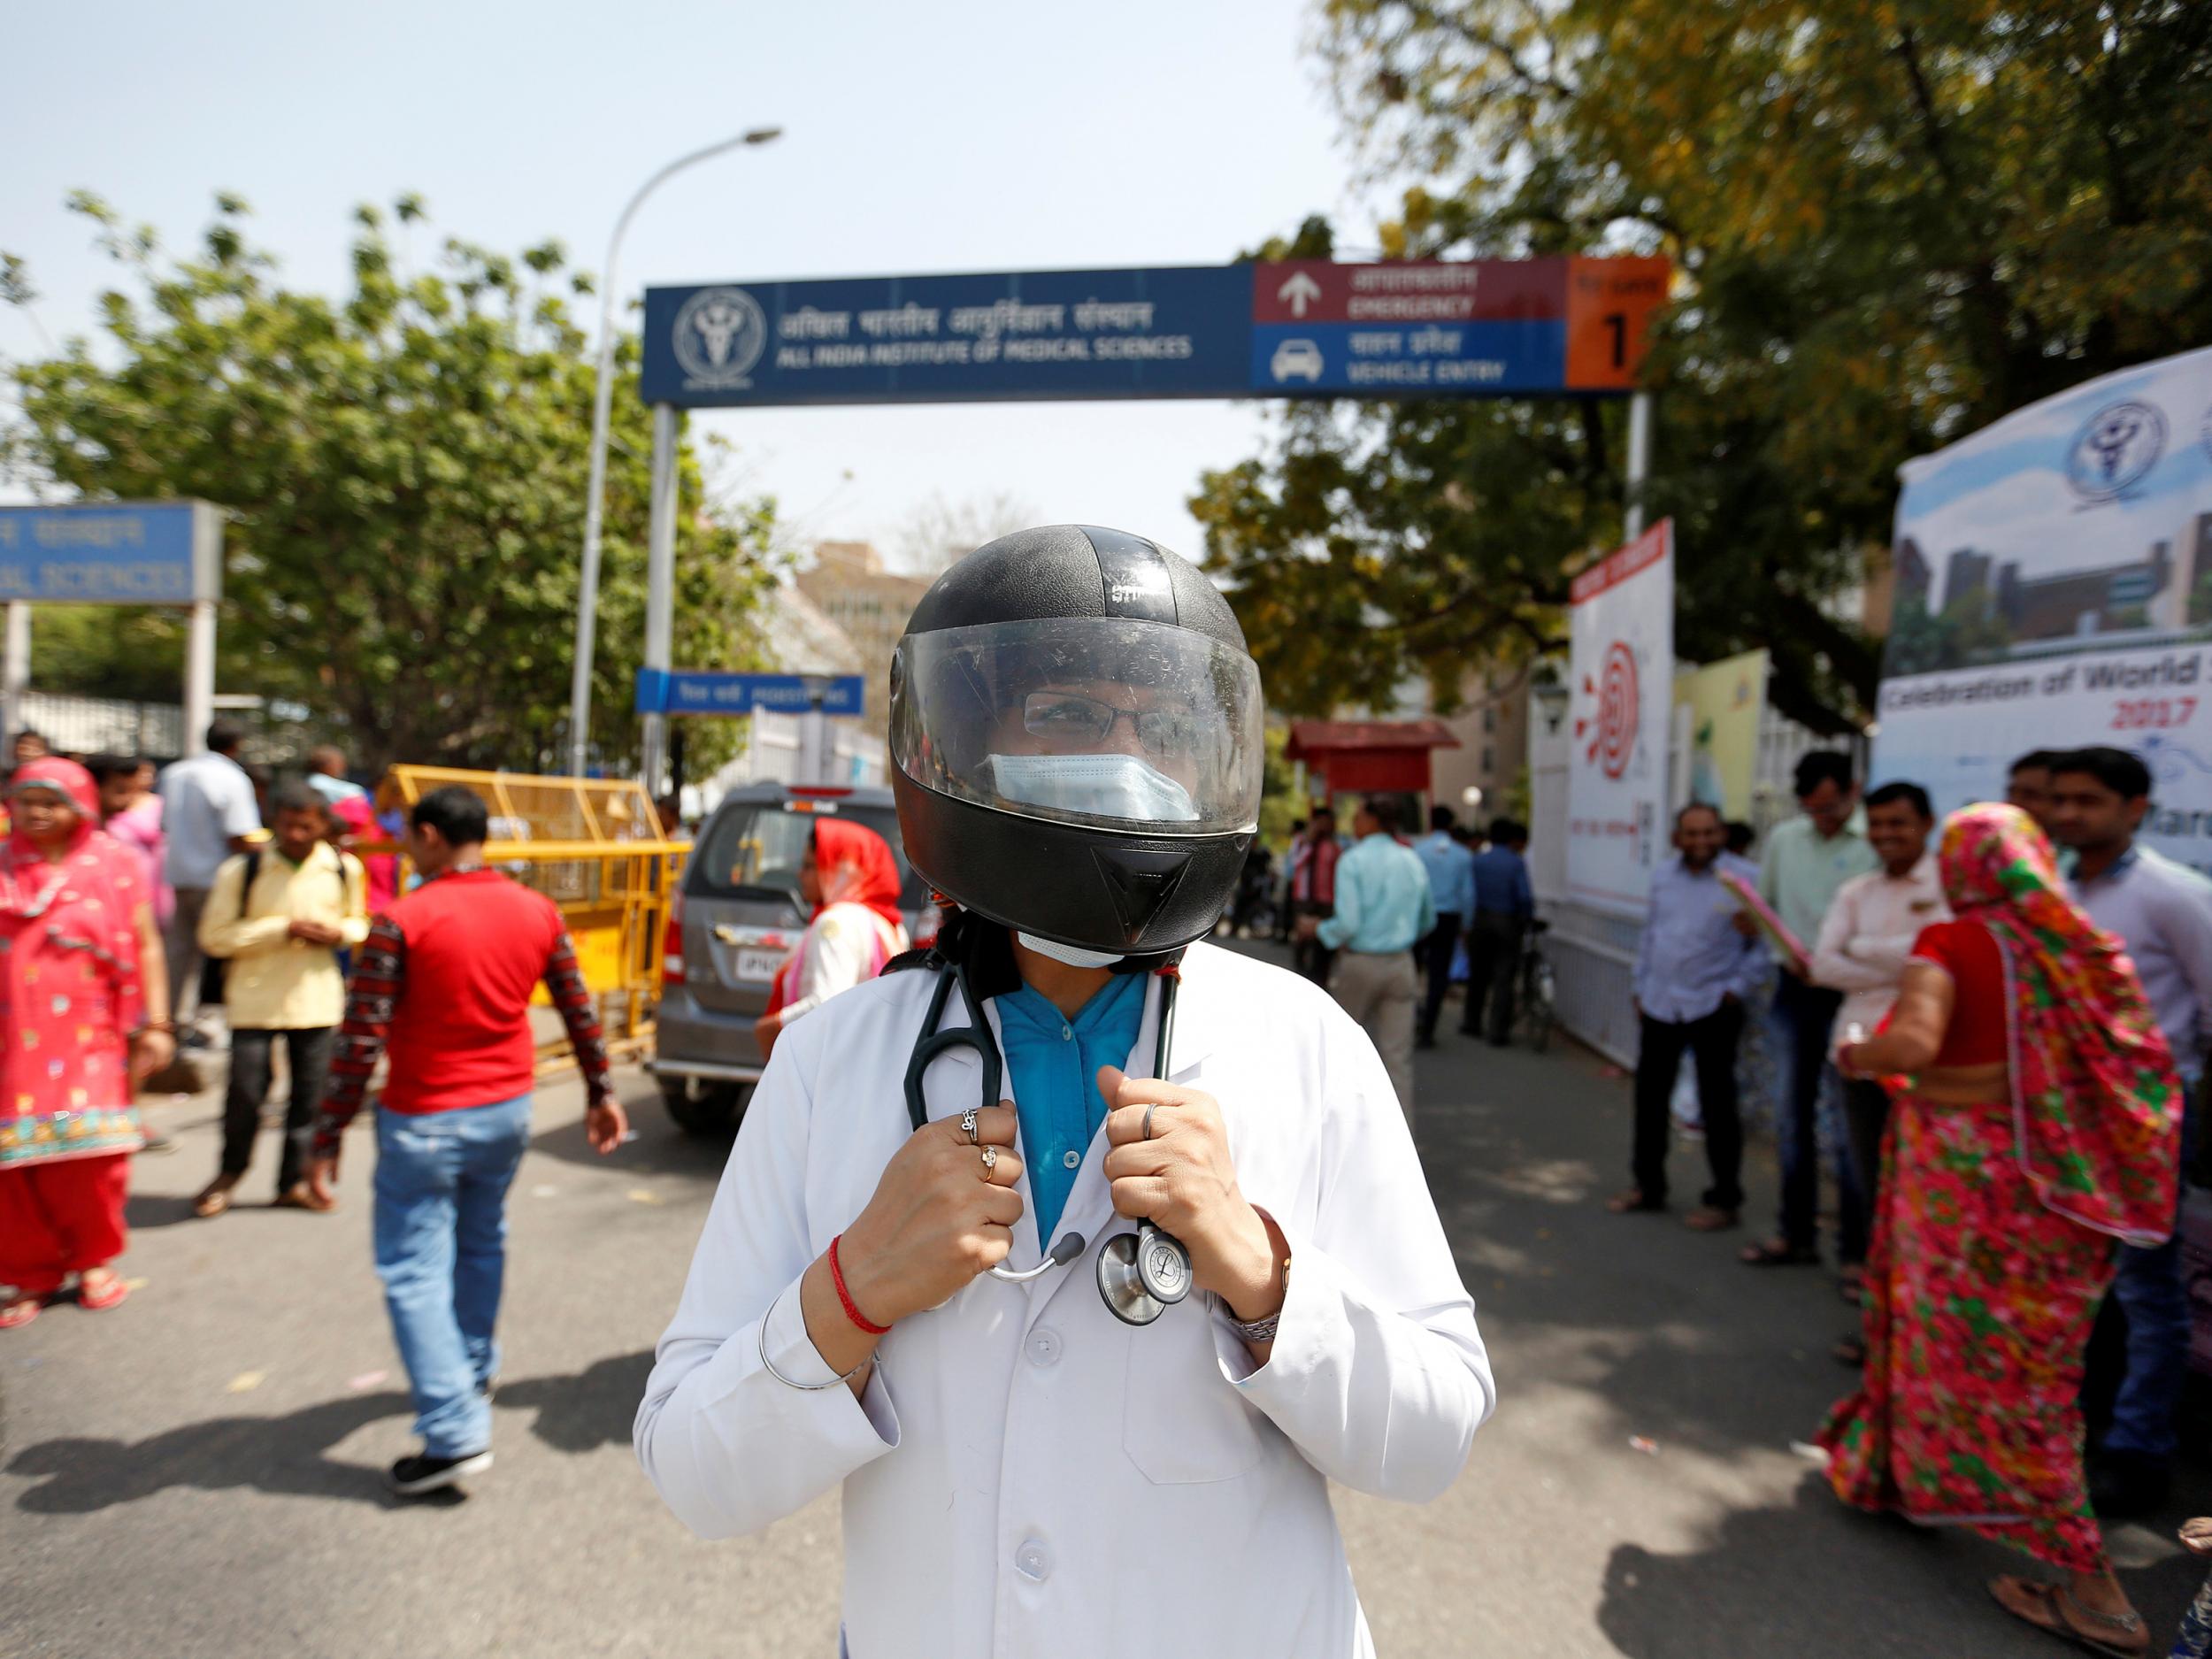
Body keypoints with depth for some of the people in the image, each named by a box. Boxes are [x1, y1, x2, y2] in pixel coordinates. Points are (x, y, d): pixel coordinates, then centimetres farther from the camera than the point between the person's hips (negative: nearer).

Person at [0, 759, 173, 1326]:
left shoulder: (114, 866, 3)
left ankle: (94, 1259, 19)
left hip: (88, 1037, -2)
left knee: (90, 1152, -3)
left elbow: (144, 949, 2)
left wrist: (154, 1025, -3)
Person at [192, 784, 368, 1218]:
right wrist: (283, 929, -16)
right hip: (255, 999, -2)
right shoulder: (242, 870, -7)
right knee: (246, 1089, 2)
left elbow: (359, 922, 17)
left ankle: (295, 1179, 24)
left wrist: (340, 933, -7)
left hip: (318, 999, 2)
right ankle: (230, 1171, 29)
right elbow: (214, 936, -7)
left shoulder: (346, 869, 1)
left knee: (311, 1093, 8)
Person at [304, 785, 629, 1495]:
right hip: (508, 1109, 6)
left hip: (424, 1120, -5)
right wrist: (600, 1091, 15)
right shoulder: (538, 912, -1)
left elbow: (360, 1039, -16)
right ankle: (475, 1372, 40)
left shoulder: (402, 922, -16)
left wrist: (327, 1139, -9)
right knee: (481, 1245, 24)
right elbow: (579, 1011, 5)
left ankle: (455, 1433, 0)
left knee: (416, 1271, 3)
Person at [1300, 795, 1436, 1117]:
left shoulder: (1352, 861, -10)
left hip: (1360, 963, -4)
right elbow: (1429, 920, 16)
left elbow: (1348, 923, -17)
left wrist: (1318, 928, 1)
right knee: (1398, 1054, 5)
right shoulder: (1412, 861, 6)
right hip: (1401, 964, 4)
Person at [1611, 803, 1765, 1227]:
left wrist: (1738, 987, -11)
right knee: (1649, 1097, 12)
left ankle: (1725, 1200, 17)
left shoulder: (1744, 879, -10)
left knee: (1717, 1106, 3)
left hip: (1712, 1007, -5)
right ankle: (1648, 1185, 28)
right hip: (1659, 1005, 6)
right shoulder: (1662, 876, 8)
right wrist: (1641, 986, 14)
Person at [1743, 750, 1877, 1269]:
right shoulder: (1784, 837, 8)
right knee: (1794, 1115, 13)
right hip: (1794, 988, 6)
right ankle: (1797, 1232, 26)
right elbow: (1763, 904, 17)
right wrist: (1751, 918, -4)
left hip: (1849, 994, -5)